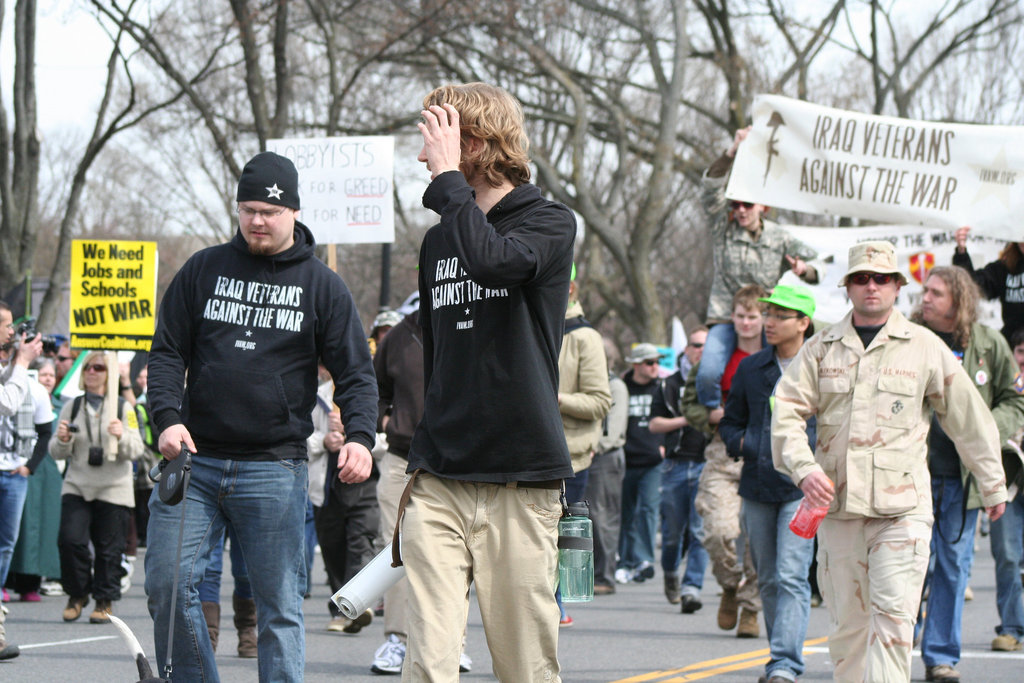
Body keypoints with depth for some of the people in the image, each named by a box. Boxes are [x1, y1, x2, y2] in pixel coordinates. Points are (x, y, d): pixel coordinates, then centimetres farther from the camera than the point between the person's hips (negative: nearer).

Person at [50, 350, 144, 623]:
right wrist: (62, 440, -12)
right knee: (70, 539, -12)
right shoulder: (72, 407, 10)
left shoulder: (123, 408, 4)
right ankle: (77, 594, 7)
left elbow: (136, 450, -1)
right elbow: (57, 453, 10)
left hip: (113, 489, -1)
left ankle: (105, 601, 13)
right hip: (77, 486, 2)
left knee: (109, 548, 0)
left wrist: (122, 437, -21)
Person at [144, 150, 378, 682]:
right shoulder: (203, 270, 10)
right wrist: (168, 417, -9)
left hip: (276, 469, -2)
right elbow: (168, 352, 8)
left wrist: (360, 436, -14)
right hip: (194, 460, 2)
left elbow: (355, 372, 4)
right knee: (167, 583, -6)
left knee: (279, 606, 0)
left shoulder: (323, 286, 6)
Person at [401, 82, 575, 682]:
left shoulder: (551, 223, 0)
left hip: (521, 480, -4)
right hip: (439, 482, 4)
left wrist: (448, 177, -12)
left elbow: (493, 260, -23)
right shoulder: (438, 241, 17)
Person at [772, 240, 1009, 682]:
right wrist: (804, 468, -13)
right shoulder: (821, 348, 10)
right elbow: (787, 410, 4)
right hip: (837, 504, 3)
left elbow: (969, 419, 12)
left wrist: (993, 487, 17)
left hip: (902, 506, -2)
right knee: (847, 621, 6)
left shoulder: (925, 347, 5)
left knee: (893, 615, -14)